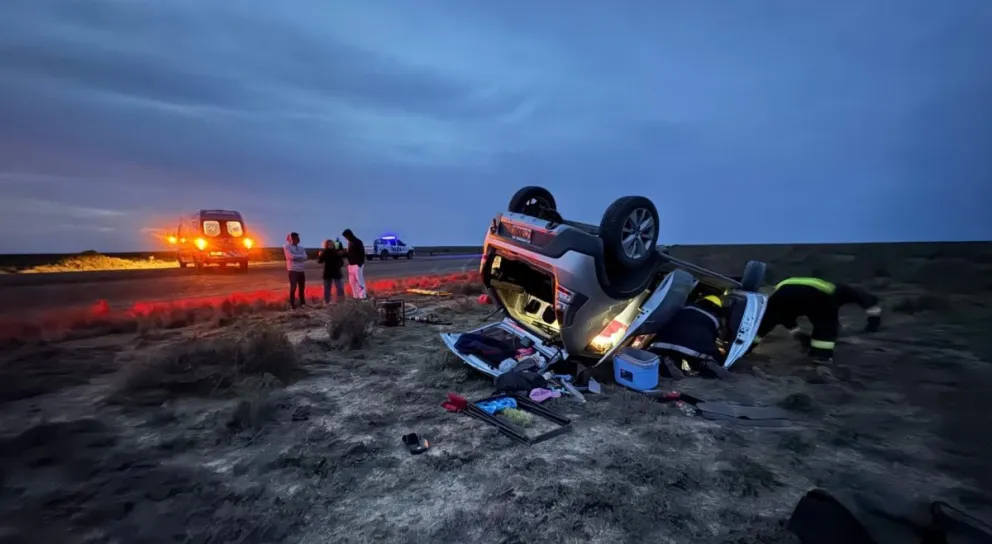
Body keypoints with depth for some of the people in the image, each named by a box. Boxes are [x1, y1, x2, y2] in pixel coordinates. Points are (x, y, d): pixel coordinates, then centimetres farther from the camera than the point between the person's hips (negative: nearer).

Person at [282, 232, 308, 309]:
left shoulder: (301, 247, 13)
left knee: (302, 287, 10)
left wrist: (296, 257, -15)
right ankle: (292, 304, 0)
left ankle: (303, 302, 21)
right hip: (293, 270, -5)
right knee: (293, 287, -7)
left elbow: (305, 257, -2)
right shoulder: (287, 247, -2)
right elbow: (291, 256, -16)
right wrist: (300, 256, -4)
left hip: (301, 270, 5)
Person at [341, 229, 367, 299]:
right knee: (352, 282, 9)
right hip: (351, 265, 9)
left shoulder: (358, 242, -9)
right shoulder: (350, 243, 15)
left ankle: (362, 296, -2)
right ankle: (356, 296, 15)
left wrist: (360, 263, -19)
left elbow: (362, 254, -14)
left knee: (360, 281, -5)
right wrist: (344, 253, 6)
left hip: (357, 264, -8)